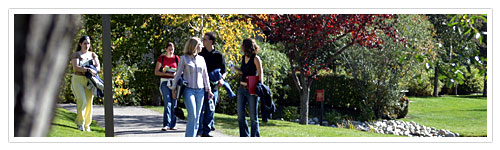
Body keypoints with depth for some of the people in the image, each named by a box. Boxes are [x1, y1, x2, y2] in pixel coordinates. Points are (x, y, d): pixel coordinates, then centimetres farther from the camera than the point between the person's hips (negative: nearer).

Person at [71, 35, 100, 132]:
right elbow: (76, 67, -13)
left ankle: (87, 125, 6)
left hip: (89, 81, 4)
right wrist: (88, 70, -25)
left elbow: (98, 66, 4)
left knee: (89, 102, -1)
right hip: (78, 80, -4)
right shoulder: (76, 55, 1)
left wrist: (94, 70, -19)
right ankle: (80, 122, -7)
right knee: (82, 100, -18)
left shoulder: (93, 55, 14)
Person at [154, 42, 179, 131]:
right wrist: (167, 74, -13)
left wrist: (176, 73, -8)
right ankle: (166, 125, -16)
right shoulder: (161, 58, 2)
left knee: (174, 104, 3)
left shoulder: (176, 58, 9)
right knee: (167, 104, -14)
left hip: (175, 83, 3)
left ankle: (173, 125, 10)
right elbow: (156, 72, -1)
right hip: (165, 82, -3)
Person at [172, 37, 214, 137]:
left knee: (196, 118, 2)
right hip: (189, 90, -5)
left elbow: (205, 76, 18)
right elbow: (178, 74, 2)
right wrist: (174, 89, -1)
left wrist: (208, 90, 15)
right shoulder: (184, 58, 1)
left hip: (200, 90, 5)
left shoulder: (201, 59, 14)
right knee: (192, 115, -17)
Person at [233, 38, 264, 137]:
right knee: (240, 115, 7)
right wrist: (236, 68, 6)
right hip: (242, 88, 7)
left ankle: (254, 137, 8)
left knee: (253, 117, 0)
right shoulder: (243, 58, 11)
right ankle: (244, 136, 17)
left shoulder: (255, 58, -9)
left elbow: (260, 75, -10)